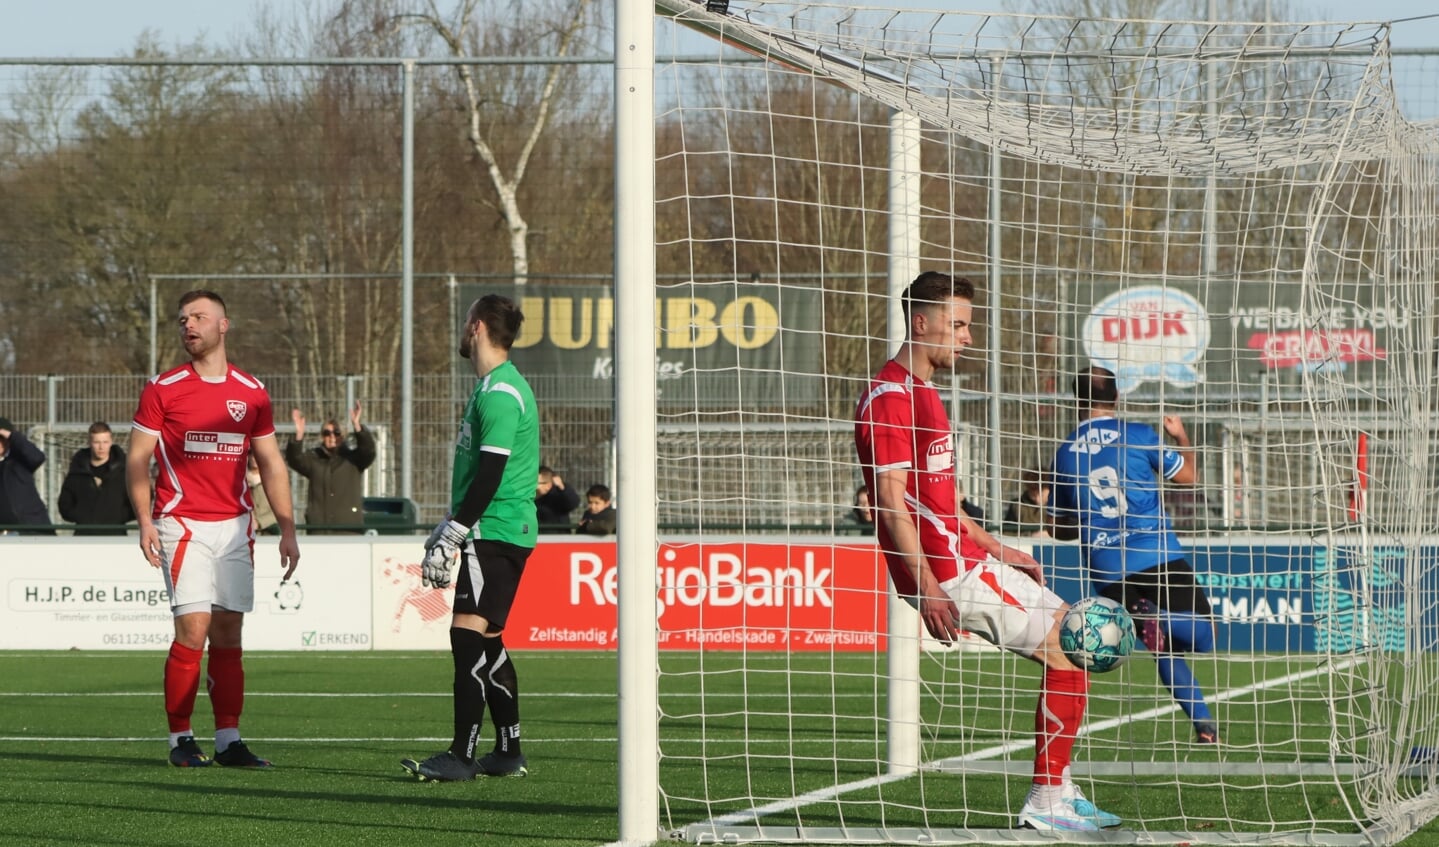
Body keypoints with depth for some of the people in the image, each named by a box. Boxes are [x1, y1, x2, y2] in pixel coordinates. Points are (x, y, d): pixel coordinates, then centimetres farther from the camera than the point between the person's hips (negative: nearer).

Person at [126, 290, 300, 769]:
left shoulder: (251, 393, 10)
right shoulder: (162, 389, 1)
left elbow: (270, 464, 16)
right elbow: (138, 460, 1)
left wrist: (287, 529, 9)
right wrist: (145, 521, -11)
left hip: (236, 526, 3)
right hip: (183, 526, -3)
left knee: (228, 634, 2)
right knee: (193, 629, -11)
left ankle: (229, 742, 4)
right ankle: (180, 739, -3)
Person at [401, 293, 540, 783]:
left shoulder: (500, 393, -14)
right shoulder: (493, 387, 19)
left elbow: (489, 475, -21)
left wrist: (450, 537, -20)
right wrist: (446, 530, 25)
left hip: (496, 535, -11)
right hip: (500, 534, 11)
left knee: (469, 634, -14)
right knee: (486, 642, 13)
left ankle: (462, 756, -17)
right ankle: (508, 754, 17)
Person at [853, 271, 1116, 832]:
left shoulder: (922, 392, 19)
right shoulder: (891, 399, -15)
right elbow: (892, 504, -21)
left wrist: (996, 549, 26)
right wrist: (928, 589, -26)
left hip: (966, 558, 11)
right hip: (948, 574, -11)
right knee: (1068, 651, -8)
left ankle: (1057, 793, 19)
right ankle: (1046, 801, -5)